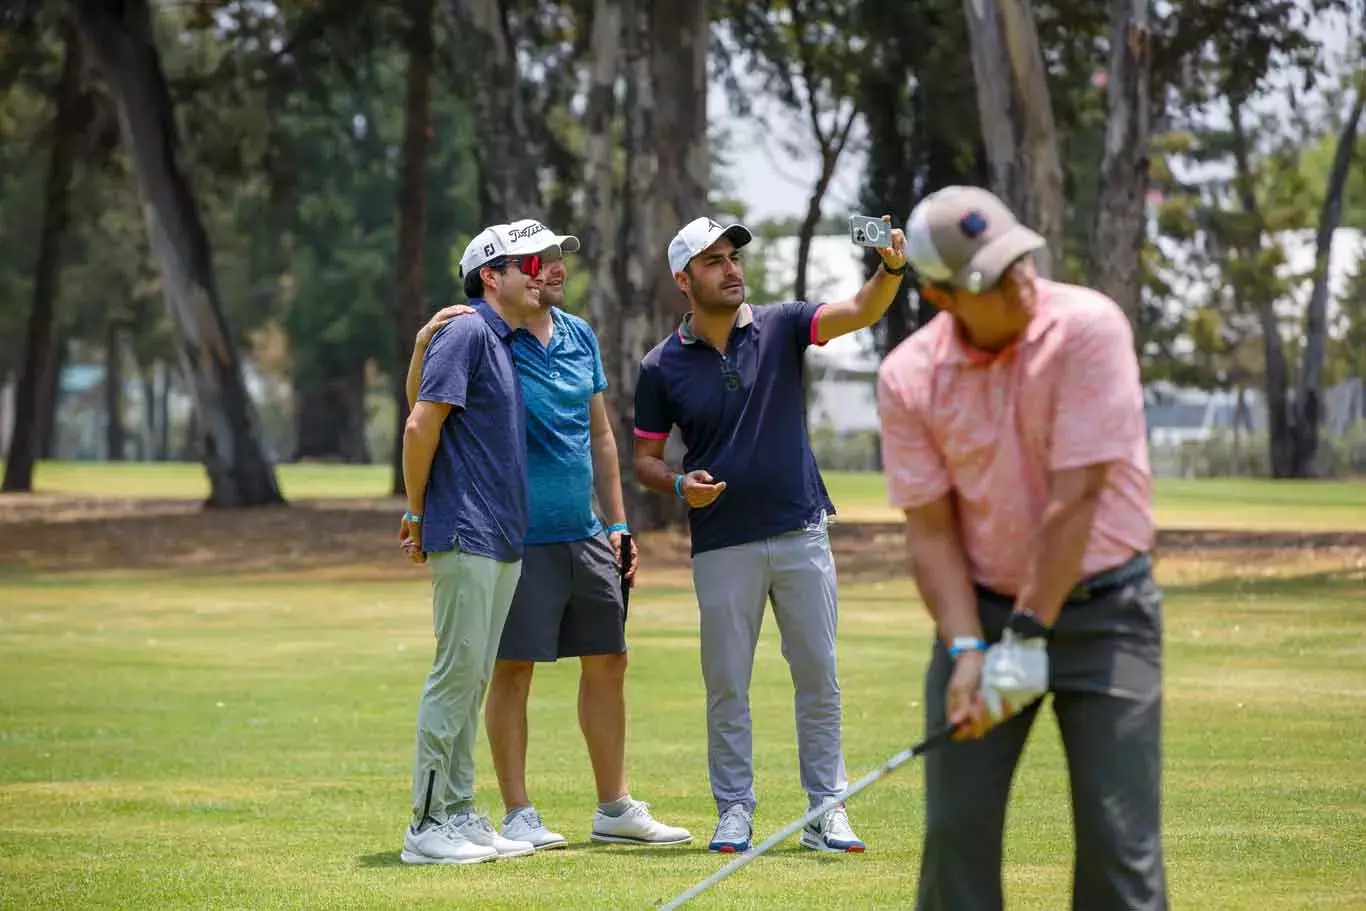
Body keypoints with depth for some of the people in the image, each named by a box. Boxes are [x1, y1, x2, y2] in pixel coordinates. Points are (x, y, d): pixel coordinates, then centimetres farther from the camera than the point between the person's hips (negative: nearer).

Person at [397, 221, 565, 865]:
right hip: (466, 537, -9)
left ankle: (459, 815, 16)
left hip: (504, 540, 9)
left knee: (473, 680, 11)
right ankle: (428, 825, -5)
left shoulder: (505, 341, 18)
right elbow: (421, 426, -15)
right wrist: (418, 514, -6)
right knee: (456, 673, -8)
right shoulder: (468, 333, -10)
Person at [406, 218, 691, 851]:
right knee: (513, 669, -3)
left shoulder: (579, 336, 11)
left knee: (606, 662, 10)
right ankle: (517, 816, 4)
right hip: (518, 537, -7)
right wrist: (421, 347, -35)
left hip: (584, 535, 7)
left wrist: (617, 522, 16)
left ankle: (615, 809, 20)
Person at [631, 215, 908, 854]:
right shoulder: (661, 367, -1)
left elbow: (861, 312, -14)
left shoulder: (781, 327, 1)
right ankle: (735, 811, 14)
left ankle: (826, 811, 10)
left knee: (819, 677, 3)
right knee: (726, 685, 4)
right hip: (722, 547, -1)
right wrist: (680, 485, -15)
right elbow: (645, 459, 6)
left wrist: (891, 269, -34)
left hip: (801, 535, 1)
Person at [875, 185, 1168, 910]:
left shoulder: (1087, 328, -17)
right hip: (983, 606, 3)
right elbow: (930, 529, -4)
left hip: (1101, 603, -3)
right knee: (958, 826, -1)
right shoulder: (908, 377, -6)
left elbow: (1077, 497, -19)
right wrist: (967, 650, -16)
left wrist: (1028, 634, -19)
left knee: (1118, 834, -8)